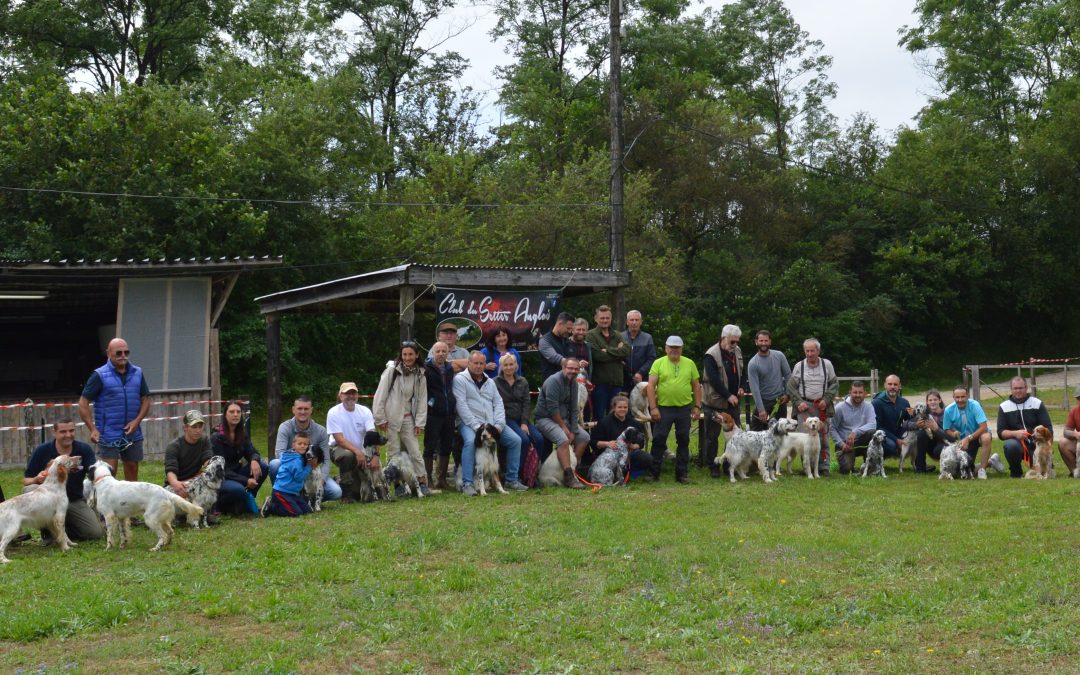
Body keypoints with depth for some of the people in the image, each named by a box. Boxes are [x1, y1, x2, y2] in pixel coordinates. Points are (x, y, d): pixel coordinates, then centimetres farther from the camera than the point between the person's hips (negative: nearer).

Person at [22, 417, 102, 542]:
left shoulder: (84, 450, -8)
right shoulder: (42, 451, -10)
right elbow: (26, 481, -6)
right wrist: (37, 479, -29)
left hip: (75, 501, 1)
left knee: (96, 532, -15)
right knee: (32, 489, -32)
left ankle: (65, 527, 17)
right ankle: (48, 531, -10)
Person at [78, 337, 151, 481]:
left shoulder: (137, 373, 6)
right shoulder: (100, 375, -6)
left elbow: (145, 399, 11)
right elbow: (83, 403, -6)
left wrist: (137, 420, -5)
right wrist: (93, 429, -13)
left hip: (133, 434, 4)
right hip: (108, 435, -4)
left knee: (132, 469, 11)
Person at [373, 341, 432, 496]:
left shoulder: (420, 374, 3)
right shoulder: (392, 370, -8)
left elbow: (422, 399, 6)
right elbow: (380, 395, -7)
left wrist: (420, 422, 1)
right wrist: (380, 419, -8)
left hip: (408, 418, 3)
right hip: (391, 418, -3)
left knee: (415, 451, 1)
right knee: (394, 453, -1)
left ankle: (422, 483, 8)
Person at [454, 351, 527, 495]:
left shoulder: (490, 382, 20)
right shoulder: (460, 379, 0)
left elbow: (498, 403, 12)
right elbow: (461, 405, -10)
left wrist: (498, 425, -6)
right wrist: (476, 426, -18)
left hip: (491, 423, 6)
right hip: (470, 423, -6)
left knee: (515, 440, -10)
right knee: (470, 441, -36)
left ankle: (511, 480, 1)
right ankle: (467, 483, -31)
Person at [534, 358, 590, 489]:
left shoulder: (573, 383, 7)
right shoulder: (554, 381, -19)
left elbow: (573, 409, 6)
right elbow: (552, 408, -23)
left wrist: (573, 430, -3)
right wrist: (564, 427, -16)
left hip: (563, 418, 9)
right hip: (545, 418, -9)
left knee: (584, 437, 1)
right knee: (563, 440, -30)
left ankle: (572, 467, 8)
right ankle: (569, 477, -32)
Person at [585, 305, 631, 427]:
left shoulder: (617, 335, 15)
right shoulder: (591, 336, -1)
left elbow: (627, 350, -3)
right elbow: (598, 355, -15)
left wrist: (608, 351, -11)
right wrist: (618, 352, -6)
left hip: (616, 382, 5)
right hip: (599, 382, -5)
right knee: (599, 417, 1)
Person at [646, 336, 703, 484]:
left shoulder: (690, 364, 5)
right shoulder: (658, 363, -1)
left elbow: (696, 386, 9)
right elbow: (650, 386, -5)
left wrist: (697, 407, 3)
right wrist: (653, 407, -11)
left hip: (684, 408, 2)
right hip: (663, 408, -2)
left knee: (683, 441, 8)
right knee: (658, 440, 1)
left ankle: (682, 473, 17)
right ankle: (654, 472, 10)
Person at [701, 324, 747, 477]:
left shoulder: (737, 352, 7)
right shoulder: (711, 355, -15)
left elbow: (743, 372, 19)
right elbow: (714, 379, -21)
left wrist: (742, 387, 0)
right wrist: (728, 395, -23)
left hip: (733, 401, 6)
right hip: (715, 401, -6)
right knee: (712, 436, 2)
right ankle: (713, 466, 12)